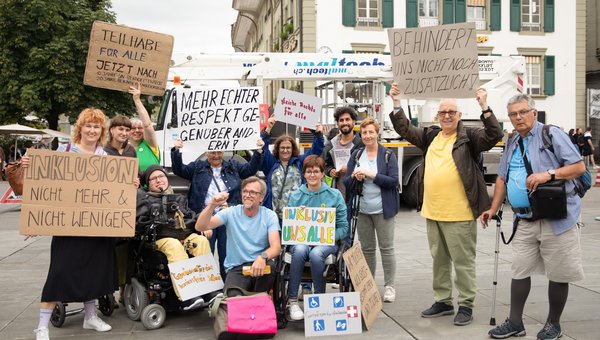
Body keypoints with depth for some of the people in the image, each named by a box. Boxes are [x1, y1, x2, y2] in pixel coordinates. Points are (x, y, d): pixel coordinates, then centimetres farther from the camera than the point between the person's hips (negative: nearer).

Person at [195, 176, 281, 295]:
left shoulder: (269, 215, 0)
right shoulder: (231, 213, 1)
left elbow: (276, 247, -13)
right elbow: (200, 227, -10)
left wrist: (262, 257, -35)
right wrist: (212, 205, -26)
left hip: (259, 265, 1)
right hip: (236, 268, -1)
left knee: (269, 265, -34)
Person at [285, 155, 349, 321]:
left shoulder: (334, 195, 7)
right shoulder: (295, 196, 12)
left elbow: (343, 226, 4)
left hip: (327, 243, -1)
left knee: (316, 253, -35)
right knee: (300, 251, -34)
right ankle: (292, 301, -28)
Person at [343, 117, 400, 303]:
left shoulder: (388, 155, -2)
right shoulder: (356, 155, 8)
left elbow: (393, 181, -10)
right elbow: (346, 181, 7)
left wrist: (371, 175, -18)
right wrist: (355, 177, -15)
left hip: (382, 209, -3)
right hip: (362, 209, 4)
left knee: (386, 247, 0)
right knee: (366, 248, 10)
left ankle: (389, 286, 9)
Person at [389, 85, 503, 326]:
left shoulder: (469, 136, -3)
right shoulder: (430, 136, 13)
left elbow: (494, 136, -16)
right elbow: (404, 129, 19)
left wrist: (484, 107, -24)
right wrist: (396, 102, 12)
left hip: (459, 214, -6)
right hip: (432, 212, 6)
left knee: (463, 261, 2)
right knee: (439, 260, 16)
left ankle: (466, 305, 12)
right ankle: (443, 301, 28)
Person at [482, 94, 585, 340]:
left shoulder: (551, 135, -6)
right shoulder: (512, 145, 15)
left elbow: (579, 167, -10)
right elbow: (502, 178, 20)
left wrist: (549, 174, -23)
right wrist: (493, 209, 14)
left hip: (557, 218, -6)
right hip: (525, 221, 6)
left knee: (558, 275, 4)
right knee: (519, 271, 8)